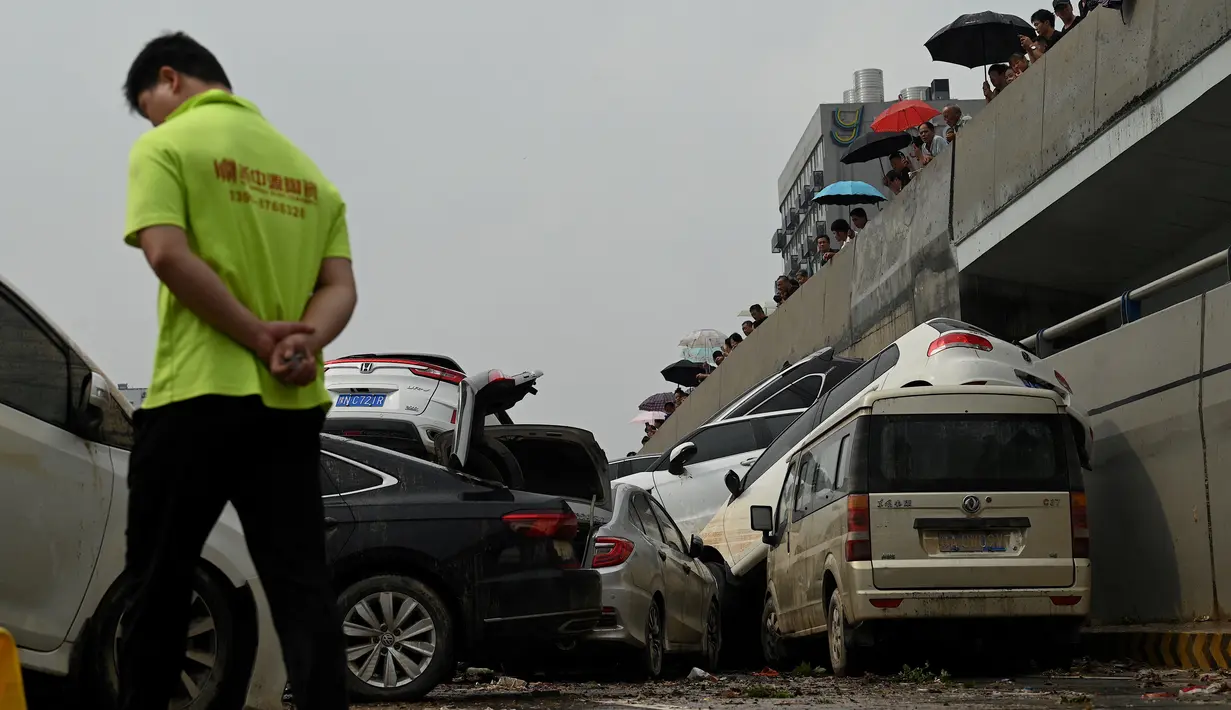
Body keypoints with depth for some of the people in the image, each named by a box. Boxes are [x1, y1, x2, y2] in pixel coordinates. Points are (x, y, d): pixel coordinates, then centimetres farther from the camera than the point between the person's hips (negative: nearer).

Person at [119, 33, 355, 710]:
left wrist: (258, 337, -12)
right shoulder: (306, 167, 18)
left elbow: (168, 254, -16)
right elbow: (340, 286, 8)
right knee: (303, 589, 1)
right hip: (291, 404, 5)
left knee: (158, 590, 6)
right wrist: (304, 343, -9)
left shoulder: (167, 145, -1)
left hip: (196, 396, -5)